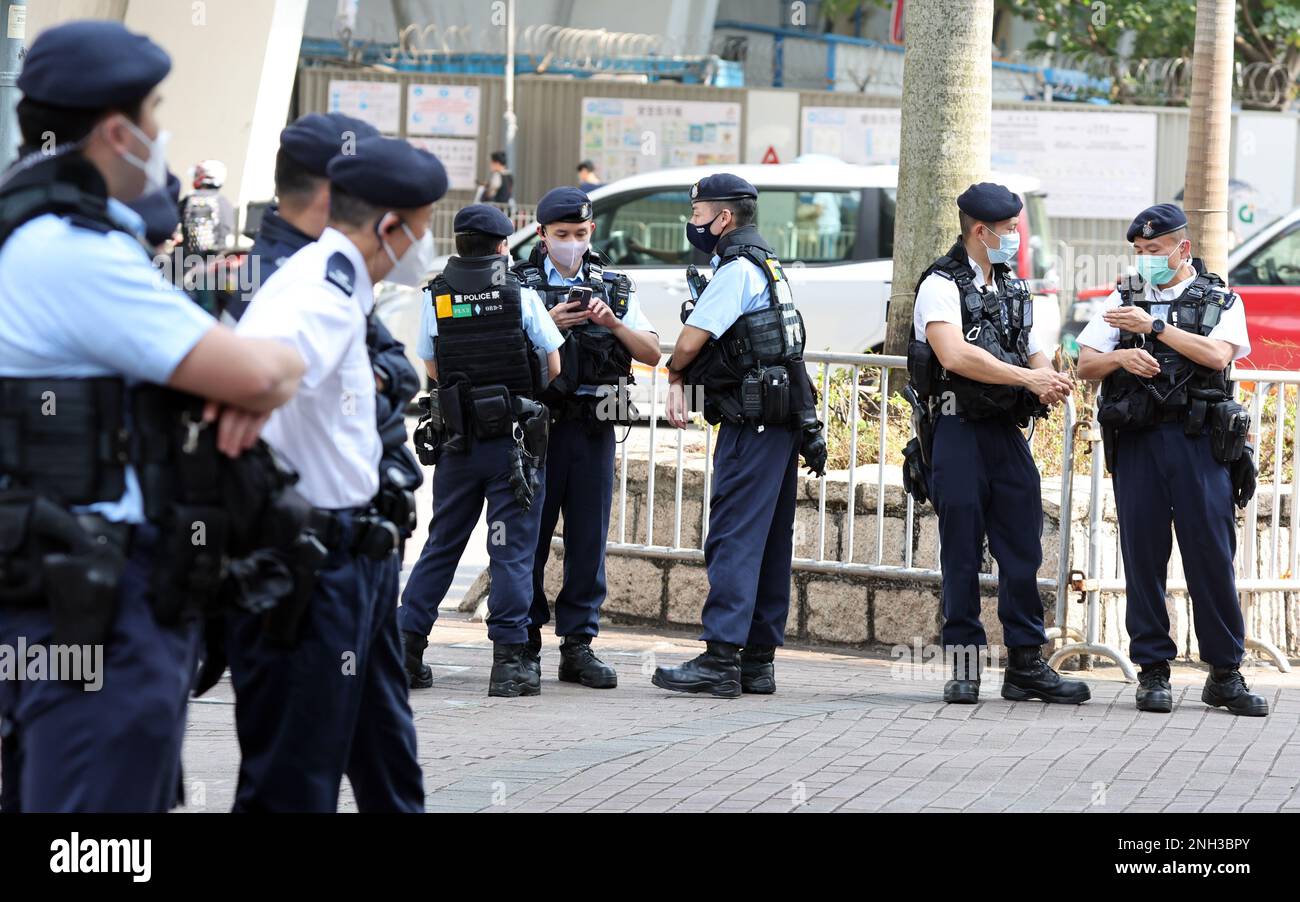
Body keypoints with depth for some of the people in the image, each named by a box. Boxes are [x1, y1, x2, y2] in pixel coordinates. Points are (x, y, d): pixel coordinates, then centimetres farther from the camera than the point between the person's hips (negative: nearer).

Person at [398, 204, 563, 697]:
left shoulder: (436, 298, 1)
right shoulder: (521, 295, -5)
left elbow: (433, 369, 7)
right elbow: (554, 368, 2)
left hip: (457, 441, 3)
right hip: (516, 441, -3)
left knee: (441, 546, 12)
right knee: (512, 550, 0)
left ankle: (406, 647, 10)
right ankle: (510, 660, -3)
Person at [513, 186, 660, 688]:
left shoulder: (614, 287, 12)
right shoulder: (519, 285, 3)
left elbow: (652, 353, 7)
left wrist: (613, 323, -9)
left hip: (594, 426, 3)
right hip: (538, 421, -2)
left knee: (589, 538, 3)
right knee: (529, 535, -1)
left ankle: (578, 646, 8)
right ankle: (523, 645, 7)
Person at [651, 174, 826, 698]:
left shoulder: (738, 270, -11)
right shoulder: (766, 266, 20)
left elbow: (690, 341, -14)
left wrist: (675, 375, 7)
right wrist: (683, 383, 6)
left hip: (752, 423, -10)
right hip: (784, 420, 10)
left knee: (734, 539, -13)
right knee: (770, 543, 9)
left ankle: (721, 658, -17)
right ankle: (759, 660, 12)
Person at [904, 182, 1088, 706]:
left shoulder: (1014, 290, 17)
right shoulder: (942, 286, -6)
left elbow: (1033, 353, 17)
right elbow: (955, 355, -20)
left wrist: (1048, 379, -8)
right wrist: (1028, 377, -22)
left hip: (1008, 432, 6)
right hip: (959, 431, -6)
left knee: (1023, 551, 4)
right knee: (962, 554, -1)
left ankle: (1026, 666, 9)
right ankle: (964, 666, 5)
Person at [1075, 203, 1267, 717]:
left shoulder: (1221, 300, 9)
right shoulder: (1124, 299, 15)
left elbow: (1217, 354, -9)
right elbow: (1085, 365, 10)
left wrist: (1153, 327, -9)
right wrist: (1122, 356, -11)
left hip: (1199, 442, -2)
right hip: (1137, 442, 2)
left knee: (1212, 554, -4)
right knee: (1143, 554, 1)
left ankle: (1225, 674, 3)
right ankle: (1153, 671, 7)